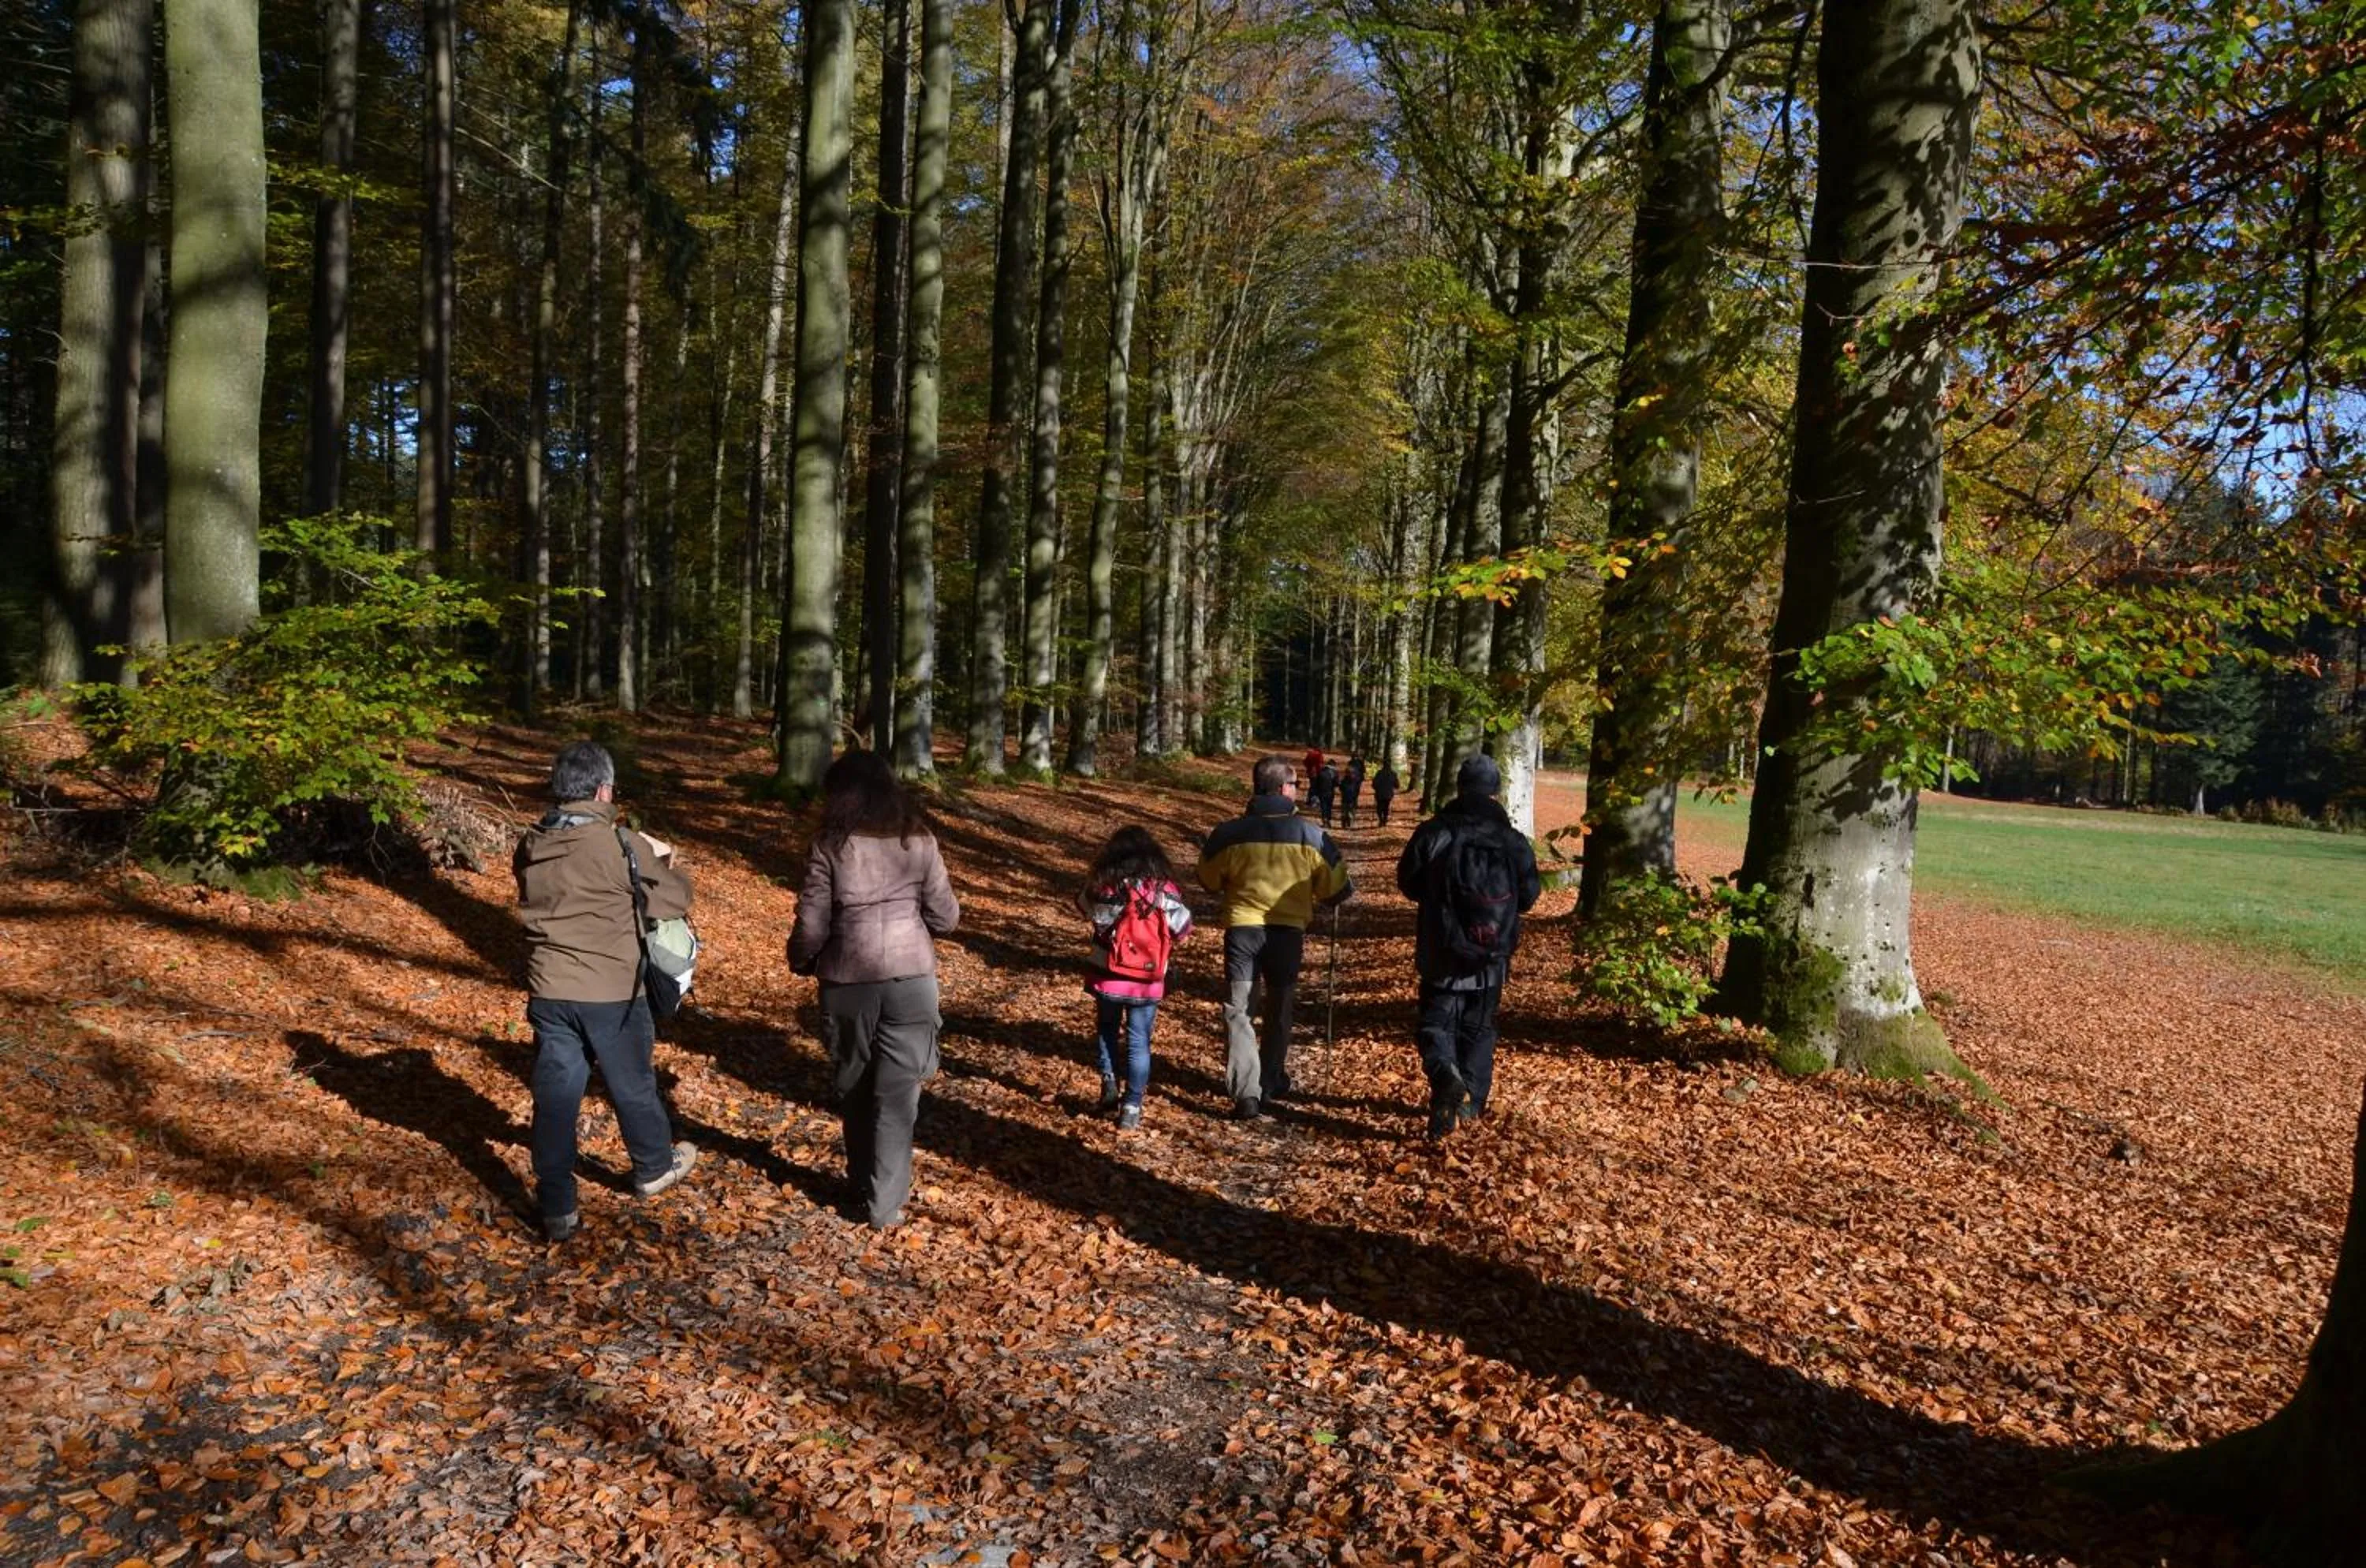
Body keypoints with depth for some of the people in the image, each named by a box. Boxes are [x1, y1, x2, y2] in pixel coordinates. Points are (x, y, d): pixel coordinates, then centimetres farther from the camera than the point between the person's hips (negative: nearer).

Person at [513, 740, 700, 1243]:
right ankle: (654, 1167, 39)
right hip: (612, 993, -4)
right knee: (633, 1085, 17)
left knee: (555, 1095, 9)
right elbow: (676, 899, -5)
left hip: (548, 992, 4)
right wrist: (659, 860, 15)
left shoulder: (530, 847, 1)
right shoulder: (622, 845, -16)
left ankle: (557, 1208, 15)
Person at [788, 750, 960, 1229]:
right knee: (897, 1094, 7)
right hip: (911, 980, 1)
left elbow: (811, 927, -9)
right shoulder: (919, 842, -3)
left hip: (847, 985, 0)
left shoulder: (831, 847, -9)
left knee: (853, 1090, 19)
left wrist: (800, 962, 12)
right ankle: (884, 1204, 10)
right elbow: (946, 917, 1)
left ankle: (862, 1189, 32)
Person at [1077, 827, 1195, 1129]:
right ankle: (1131, 1108, 10)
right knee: (1138, 1043, 10)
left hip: (1108, 977, 0)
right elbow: (1182, 928, -1)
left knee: (1107, 1031, 26)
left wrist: (1095, 873, 6)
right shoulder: (1163, 891, -10)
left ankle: (1109, 1086, 18)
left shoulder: (1102, 887, -12)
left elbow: (1083, 904, 8)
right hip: (1146, 983, 0)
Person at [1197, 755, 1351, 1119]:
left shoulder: (1229, 833, -6)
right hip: (1288, 930, 1)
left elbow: (1208, 880, 9)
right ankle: (1270, 1084, 30)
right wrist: (1317, 900, 24)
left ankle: (1246, 1093, -7)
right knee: (1279, 1012, 19)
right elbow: (1335, 888, 1)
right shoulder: (1311, 836, -7)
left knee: (1237, 1010, 6)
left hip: (1242, 928, -1)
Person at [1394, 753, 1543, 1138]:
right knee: (1479, 1027, 17)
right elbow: (1528, 896, 4)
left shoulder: (1433, 834, -10)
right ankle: (1470, 1102, 20)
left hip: (1441, 952, -2)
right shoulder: (1514, 842, -6)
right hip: (1492, 957, 2)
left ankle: (1444, 1072, -24)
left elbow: (1408, 883, 2)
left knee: (1436, 1020, 5)